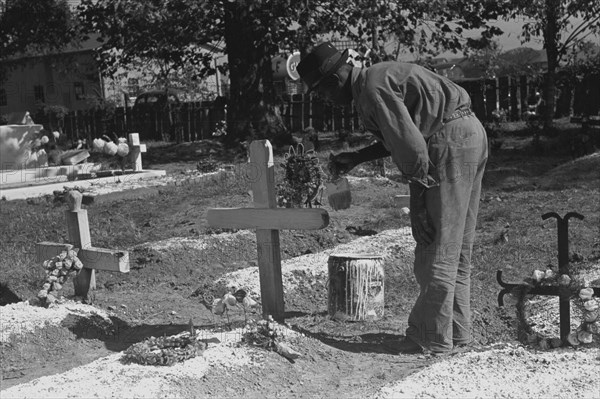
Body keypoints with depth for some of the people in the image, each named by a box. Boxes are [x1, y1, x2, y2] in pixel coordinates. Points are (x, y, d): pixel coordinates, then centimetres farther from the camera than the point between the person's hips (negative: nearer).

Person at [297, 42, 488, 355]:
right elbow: (400, 135, 24)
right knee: (456, 247, 14)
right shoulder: (378, 76, 18)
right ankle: (456, 330, 22)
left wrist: (419, 194, -11)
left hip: (450, 144, -11)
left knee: (436, 247, -4)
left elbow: (410, 143, -19)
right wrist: (356, 158, 22)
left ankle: (432, 339, 3)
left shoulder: (372, 88, -14)